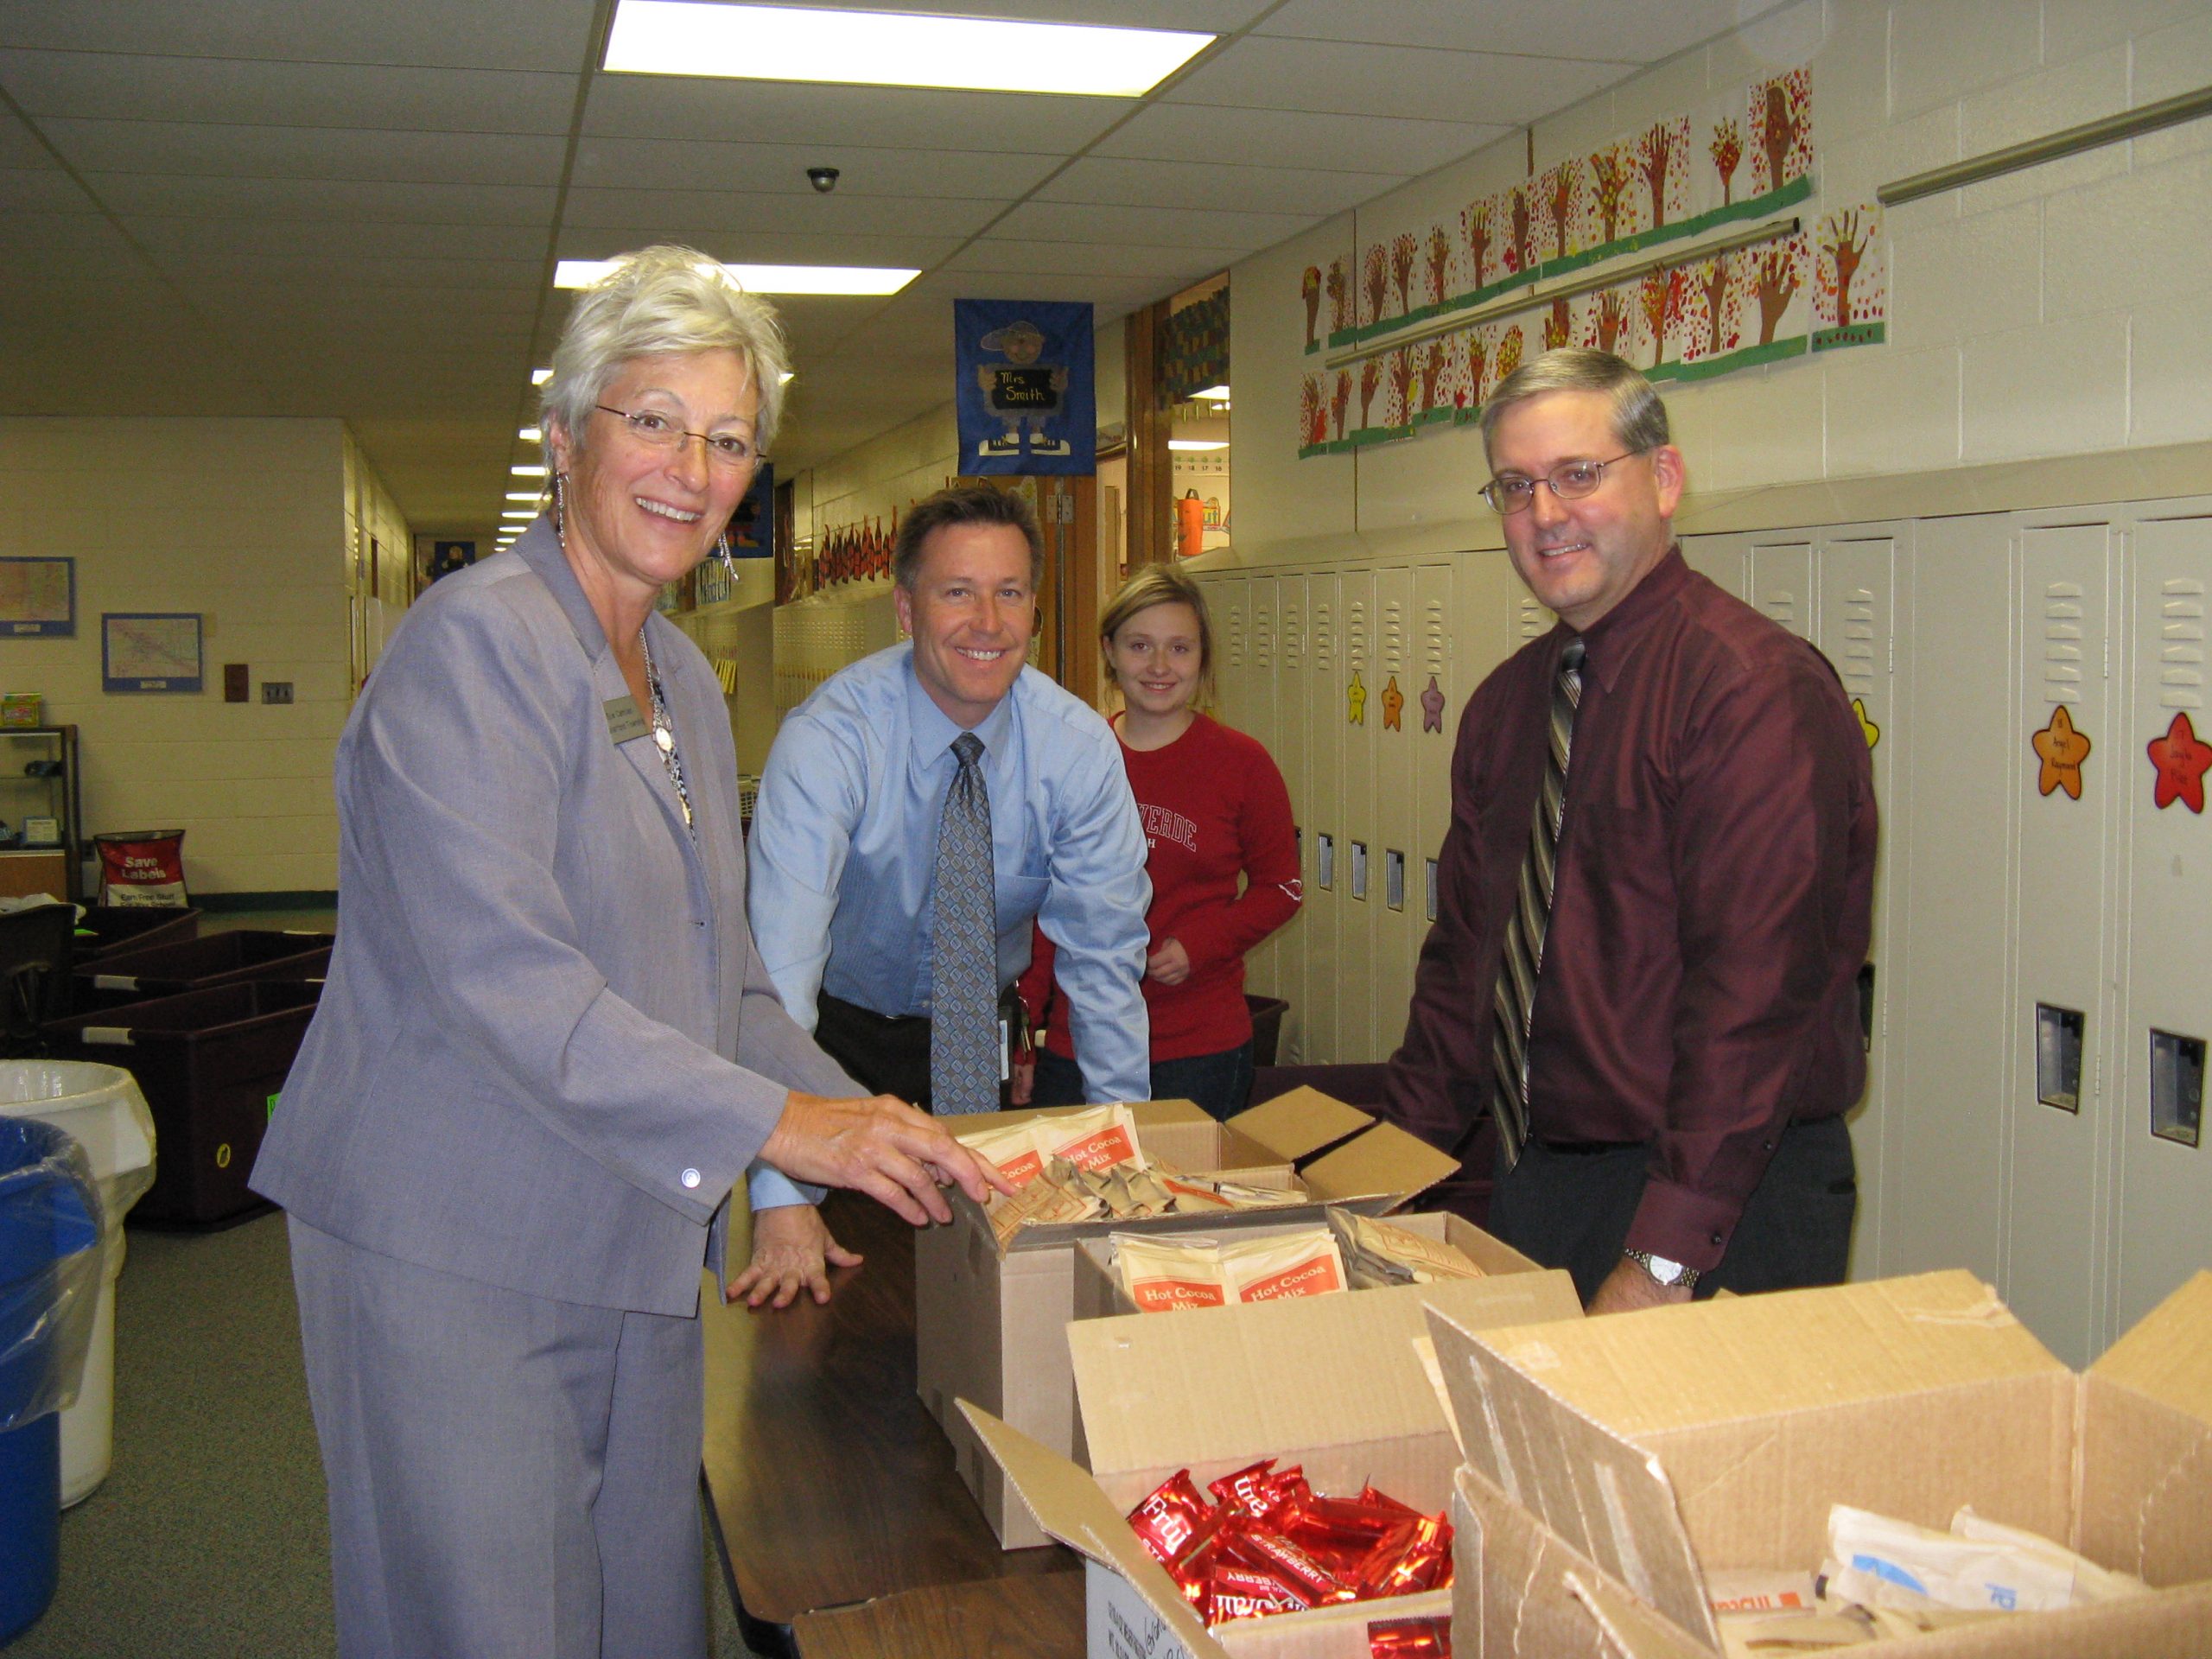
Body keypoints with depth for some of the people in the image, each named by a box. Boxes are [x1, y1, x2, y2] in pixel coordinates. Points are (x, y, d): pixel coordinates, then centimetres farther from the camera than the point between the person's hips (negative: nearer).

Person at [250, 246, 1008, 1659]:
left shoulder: (687, 682, 14)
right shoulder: (476, 642, -14)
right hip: (452, 1246, -8)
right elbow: (496, 970, -24)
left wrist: (871, 1133, 6)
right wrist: (775, 1126, -24)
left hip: (636, 1249, 8)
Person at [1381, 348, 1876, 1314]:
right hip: (1528, 1182, 7)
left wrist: (1662, 1262, -26)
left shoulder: (1755, 687, -17)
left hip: (1720, 1205, -7)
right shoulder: (1505, 704, 9)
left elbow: (1754, 991, -23)